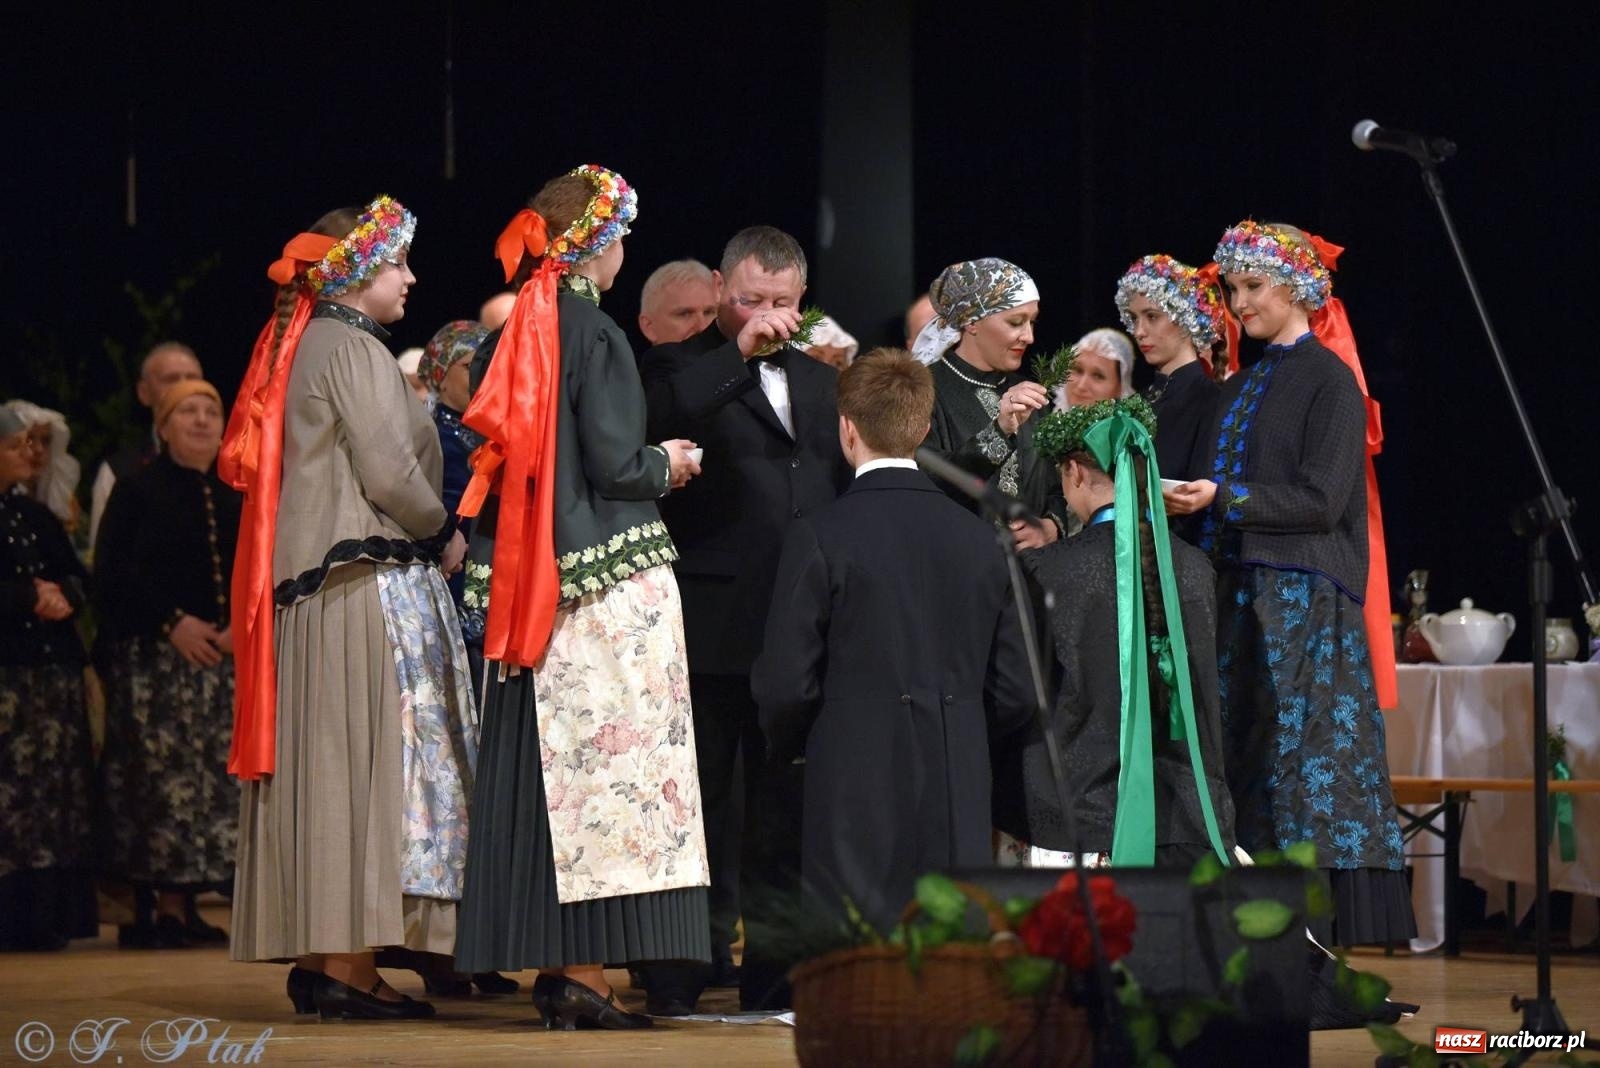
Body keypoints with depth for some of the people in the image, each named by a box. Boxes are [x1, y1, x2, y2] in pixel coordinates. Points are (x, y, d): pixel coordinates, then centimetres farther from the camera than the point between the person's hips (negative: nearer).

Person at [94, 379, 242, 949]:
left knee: (216, 781, -1)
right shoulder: (137, 491, 2)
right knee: (157, 776, -9)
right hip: (153, 660, -4)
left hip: (225, 659, 5)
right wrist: (173, 623, -13)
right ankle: (150, 907, -7)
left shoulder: (238, 496, 15)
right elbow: (114, 577, -4)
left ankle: (180, 904, 3)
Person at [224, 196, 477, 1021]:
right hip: (366, 582, -9)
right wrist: (445, 533, 1)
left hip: (304, 581, 9)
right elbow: (390, 471, -18)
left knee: (326, 762, 10)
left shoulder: (300, 346, 16)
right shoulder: (352, 349, -11)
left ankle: (314, 955, 12)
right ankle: (347, 962, -10)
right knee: (368, 758, -9)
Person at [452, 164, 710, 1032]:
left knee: (548, 765, 8)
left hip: (536, 582, 8)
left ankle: (552, 963, 11)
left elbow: (504, 457, 13)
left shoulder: (523, 332, 10)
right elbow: (615, 464, -17)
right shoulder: (593, 335, -12)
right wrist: (667, 466, 4)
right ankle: (585, 972, -9)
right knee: (606, 760, -6)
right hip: (606, 579, -8)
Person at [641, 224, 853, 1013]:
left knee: (788, 807, 8)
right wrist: (738, 355, -19)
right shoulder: (684, 371, 1)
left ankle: (774, 969, 15)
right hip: (712, 630, -5)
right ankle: (682, 970, 4)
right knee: (700, 803, 0)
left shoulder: (819, 381, 18)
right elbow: (653, 420, -21)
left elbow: (847, 488, 20)